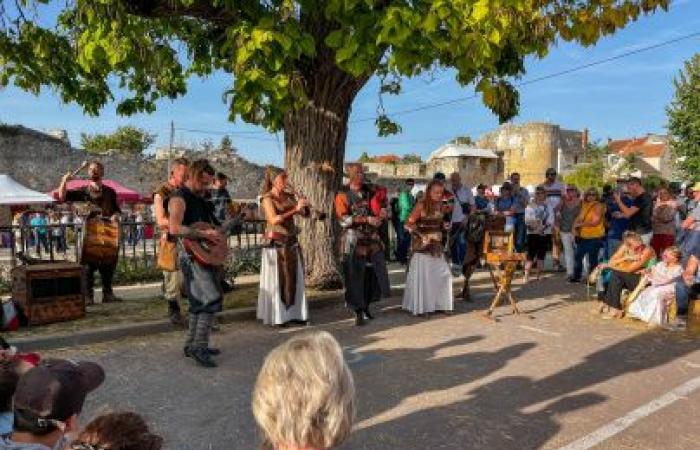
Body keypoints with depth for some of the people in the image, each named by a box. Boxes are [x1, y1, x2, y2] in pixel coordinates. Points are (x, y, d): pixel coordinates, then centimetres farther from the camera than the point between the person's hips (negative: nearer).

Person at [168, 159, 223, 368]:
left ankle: (192, 345, 26)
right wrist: (204, 234, -25)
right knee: (212, 299, -17)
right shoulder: (179, 198, -11)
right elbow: (174, 228, -27)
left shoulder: (200, 198, 17)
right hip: (191, 253, -10)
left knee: (199, 301, 15)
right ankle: (199, 346, -11)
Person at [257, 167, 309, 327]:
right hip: (275, 243, -6)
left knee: (294, 278, 8)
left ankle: (293, 312, 17)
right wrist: (295, 209, -24)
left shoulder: (289, 197, 10)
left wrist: (305, 206, -11)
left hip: (291, 242, 6)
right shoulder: (268, 198, -7)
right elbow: (274, 219, -21)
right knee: (276, 280, -1)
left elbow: (305, 214, 10)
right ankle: (275, 316, 7)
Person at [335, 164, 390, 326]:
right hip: (353, 240, -5)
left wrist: (379, 217, 0)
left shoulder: (369, 191, 11)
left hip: (372, 237, 5)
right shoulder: (343, 195, -3)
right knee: (355, 276, -2)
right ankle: (358, 312, 9)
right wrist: (366, 219, -20)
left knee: (375, 272, 5)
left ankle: (366, 305, 25)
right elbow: (343, 220, -14)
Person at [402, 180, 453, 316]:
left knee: (443, 275, 9)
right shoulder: (421, 205, -13)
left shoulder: (440, 205, 6)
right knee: (422, 276, 0)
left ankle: (439, 304, 23)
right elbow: (409, 224, -16)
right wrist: (421, 236, -22)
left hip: (437, 246, 7)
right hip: (422, 246, -6)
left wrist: (444, 226, 1)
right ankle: (420, 307, 12)